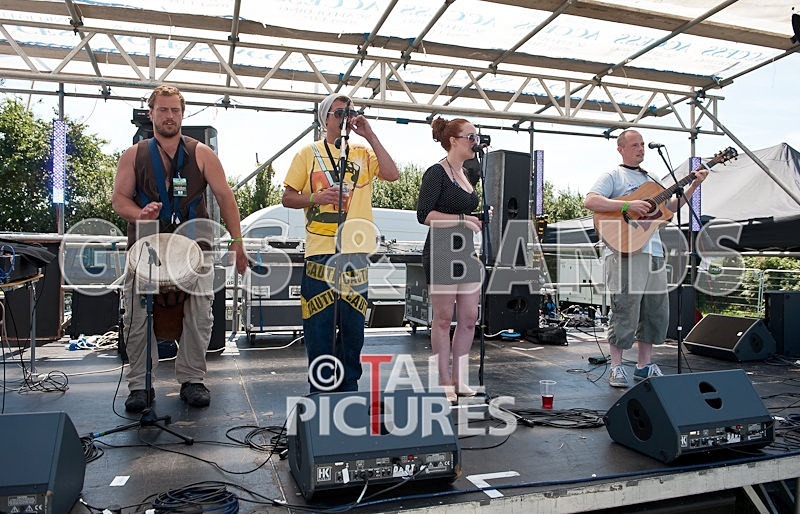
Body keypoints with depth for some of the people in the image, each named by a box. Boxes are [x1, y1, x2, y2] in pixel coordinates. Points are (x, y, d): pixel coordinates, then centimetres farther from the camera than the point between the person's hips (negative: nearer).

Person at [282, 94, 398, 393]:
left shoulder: (364, 153, 13)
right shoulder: (309, 153, 9)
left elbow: (392, 175, -5)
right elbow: (287, 198, 8)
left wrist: (370, 136, -5)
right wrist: (315, 198, -11)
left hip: (356, 250, 2)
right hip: (320, 251, -2)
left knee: (353, 321, 8)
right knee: (318, 321, 0)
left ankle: (349, 386, 21)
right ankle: (320, 390, 13)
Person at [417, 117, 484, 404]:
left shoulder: (468, 174, 17)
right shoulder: (436, 173, -7)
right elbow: (424, 215, -16)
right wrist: (461, 219, -18)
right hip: (441, 254, -8)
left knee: (469, 319, 8)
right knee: (443, 319, 0)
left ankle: (460, 380, 20)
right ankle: (445, 383, 11)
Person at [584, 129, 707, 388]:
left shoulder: (651, 179, 25)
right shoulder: (613, 176, 2)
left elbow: (668, 208, 25)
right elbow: (590, 201, -14)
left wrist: (692, 187, 14)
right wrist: (628, 205, -21)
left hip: (654, 252, 8)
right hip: (625, 251, -8)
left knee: (656, 310, 9)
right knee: (625, 309, -8)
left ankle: (644, 365, 20)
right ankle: (616, 367, 3)